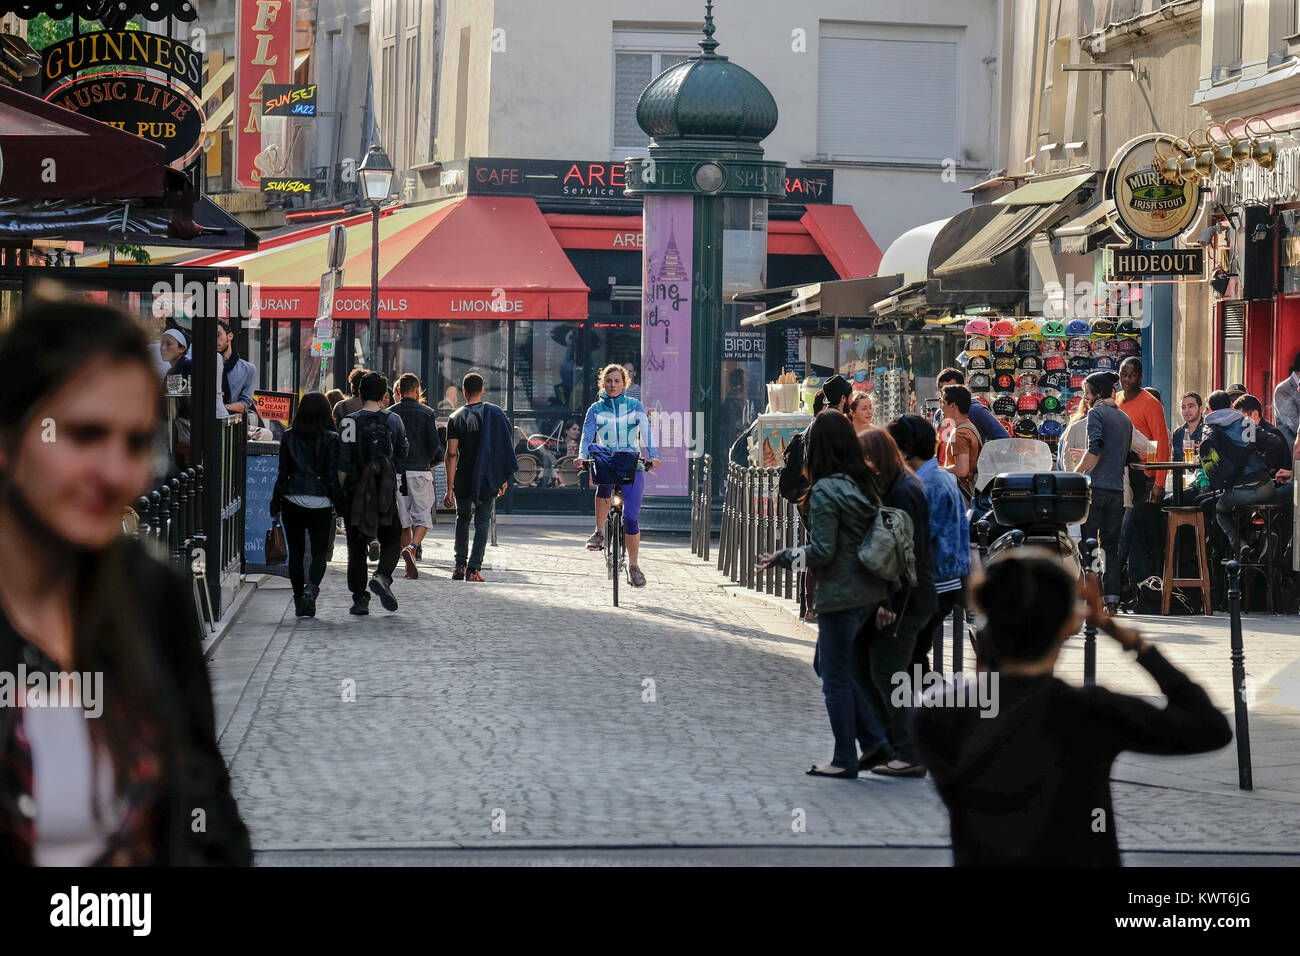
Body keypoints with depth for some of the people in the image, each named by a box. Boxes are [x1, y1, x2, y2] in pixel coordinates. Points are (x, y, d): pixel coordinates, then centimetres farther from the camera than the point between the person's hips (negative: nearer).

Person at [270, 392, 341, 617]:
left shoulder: (289, 437, 1)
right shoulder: (330, 439, -6)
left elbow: (283, 473, 3)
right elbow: (333, 476, -6)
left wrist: (276, 502, 11)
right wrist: (341, 502, 2)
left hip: (293, 502, 2)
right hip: (320, 503, -2)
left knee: (296, 553, 11)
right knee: (319, 552, 4)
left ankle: (299, 599, 12)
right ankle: (311, 588, -21)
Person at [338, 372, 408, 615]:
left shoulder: (350, 422, -8)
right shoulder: (394, 421, 0)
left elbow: (342, 464, -10)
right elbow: (403, 452, 13)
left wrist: (340, 490, -3)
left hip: (355, 492, -1)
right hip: (386, 492, 1)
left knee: (356, 546, 6)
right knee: (391, 540, 13)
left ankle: (360, 598, 4)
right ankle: (382, 576, -15)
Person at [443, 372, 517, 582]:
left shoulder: (456, 418, -4)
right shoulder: (495, 413, -1)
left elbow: (452, 453, -8)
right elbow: (505, 448, -1)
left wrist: (450, 488, -8)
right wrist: (504, 478, 8)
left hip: (463, 478, 0)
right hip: (488, 478, 0)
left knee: (462, 519, 17)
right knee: (482, 522, 5)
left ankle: (460, 565, 7)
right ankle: (474, 568, -6)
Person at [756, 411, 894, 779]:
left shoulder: (825, 491, -17)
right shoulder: (865, 484, 8)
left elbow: (823, 551, -19)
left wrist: (780, 557, -4)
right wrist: (882, 599, 16)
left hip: (840, 595, -8)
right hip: (870, 591, 8)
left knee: (836, 676, 3)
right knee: (827, 664, 21)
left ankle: (845, 760, 11)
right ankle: (874, 740, 17)